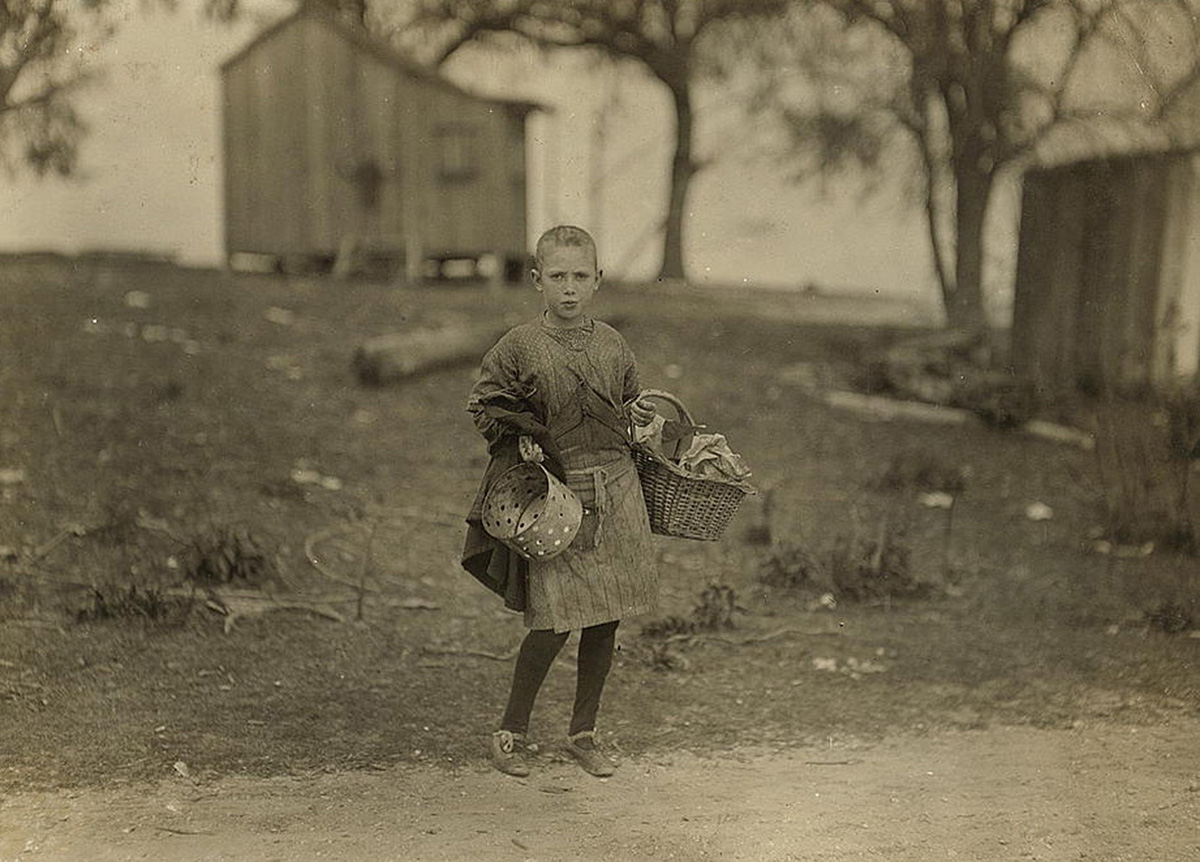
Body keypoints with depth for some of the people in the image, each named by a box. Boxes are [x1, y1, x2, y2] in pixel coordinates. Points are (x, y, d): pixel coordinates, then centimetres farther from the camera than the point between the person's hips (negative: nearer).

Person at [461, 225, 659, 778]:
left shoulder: (613, 347, 8)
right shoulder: (519, 347, -4)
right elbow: (482, 407, 3)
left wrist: (637, 415, 2)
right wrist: (518, 443, -12)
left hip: (615, 489, 4)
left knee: (605, 620, 7)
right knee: (554, 622, -8)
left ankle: (583, 733, 24)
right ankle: (512, 732, 14)